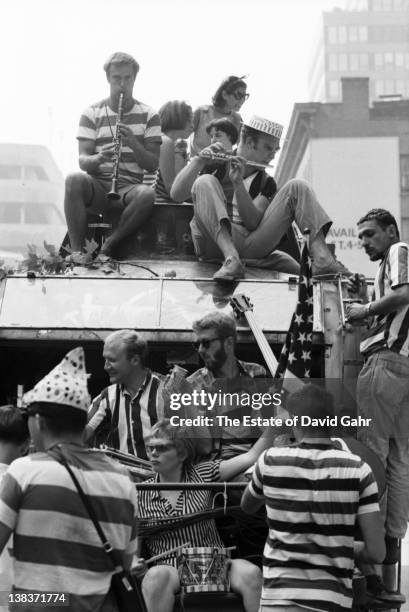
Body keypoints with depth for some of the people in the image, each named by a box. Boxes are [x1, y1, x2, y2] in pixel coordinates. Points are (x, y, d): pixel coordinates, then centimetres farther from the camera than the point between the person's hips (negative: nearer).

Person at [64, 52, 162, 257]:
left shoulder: (148, 116, 7)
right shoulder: (92, 113, 7)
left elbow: (153, 165, 1)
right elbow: (83, 161, -1)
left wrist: (132, 143, -18)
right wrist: (99, 158, -25)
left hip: (128, 188, 0)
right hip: (97, 185, 0)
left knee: (147, 195, -36)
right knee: (74, 180, -34)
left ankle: (109, 246, -18)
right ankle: (77, 251, -29)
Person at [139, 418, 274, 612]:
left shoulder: (202, 474, 6)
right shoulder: (142, 494, 5)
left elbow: (250, 457, 1)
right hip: (169, 568, -1)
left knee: (251, 574, -29)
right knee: (156, 577, -37)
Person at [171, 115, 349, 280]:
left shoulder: (265, 182, 17)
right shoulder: (215, 165, 9)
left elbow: (252, 222, -2)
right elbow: (176, 194, -4)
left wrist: (238, 184, -14)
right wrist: (198, 160, -16)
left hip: (248, 245, 3)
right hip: (213, 244, -3)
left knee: (296, 187, -4)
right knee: (205, 182, -25)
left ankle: (321, 259, -26)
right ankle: (231, 259, -43)